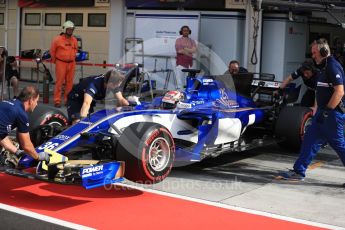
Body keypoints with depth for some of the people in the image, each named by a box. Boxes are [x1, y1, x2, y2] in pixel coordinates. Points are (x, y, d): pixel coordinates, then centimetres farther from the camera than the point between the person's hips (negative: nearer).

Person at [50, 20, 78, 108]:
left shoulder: (74, 40, 7)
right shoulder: (58, 39, -6)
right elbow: (52, 51, 4)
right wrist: (55, 61, 10)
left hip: (71, 64, 4)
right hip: (61, 63, -4)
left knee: (69, 82, 7)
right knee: (59, 82, -4)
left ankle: (68, 100, 16)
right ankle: (57, 101, 0)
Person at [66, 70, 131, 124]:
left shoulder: (113, 84, -19)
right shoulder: (94, 84, -41)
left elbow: (121, 99, -9)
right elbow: (87, 103, -55)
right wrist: (82, 119, -68)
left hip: (92, 100, 8)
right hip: (75, 99, -8)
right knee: (77, 122, -26)